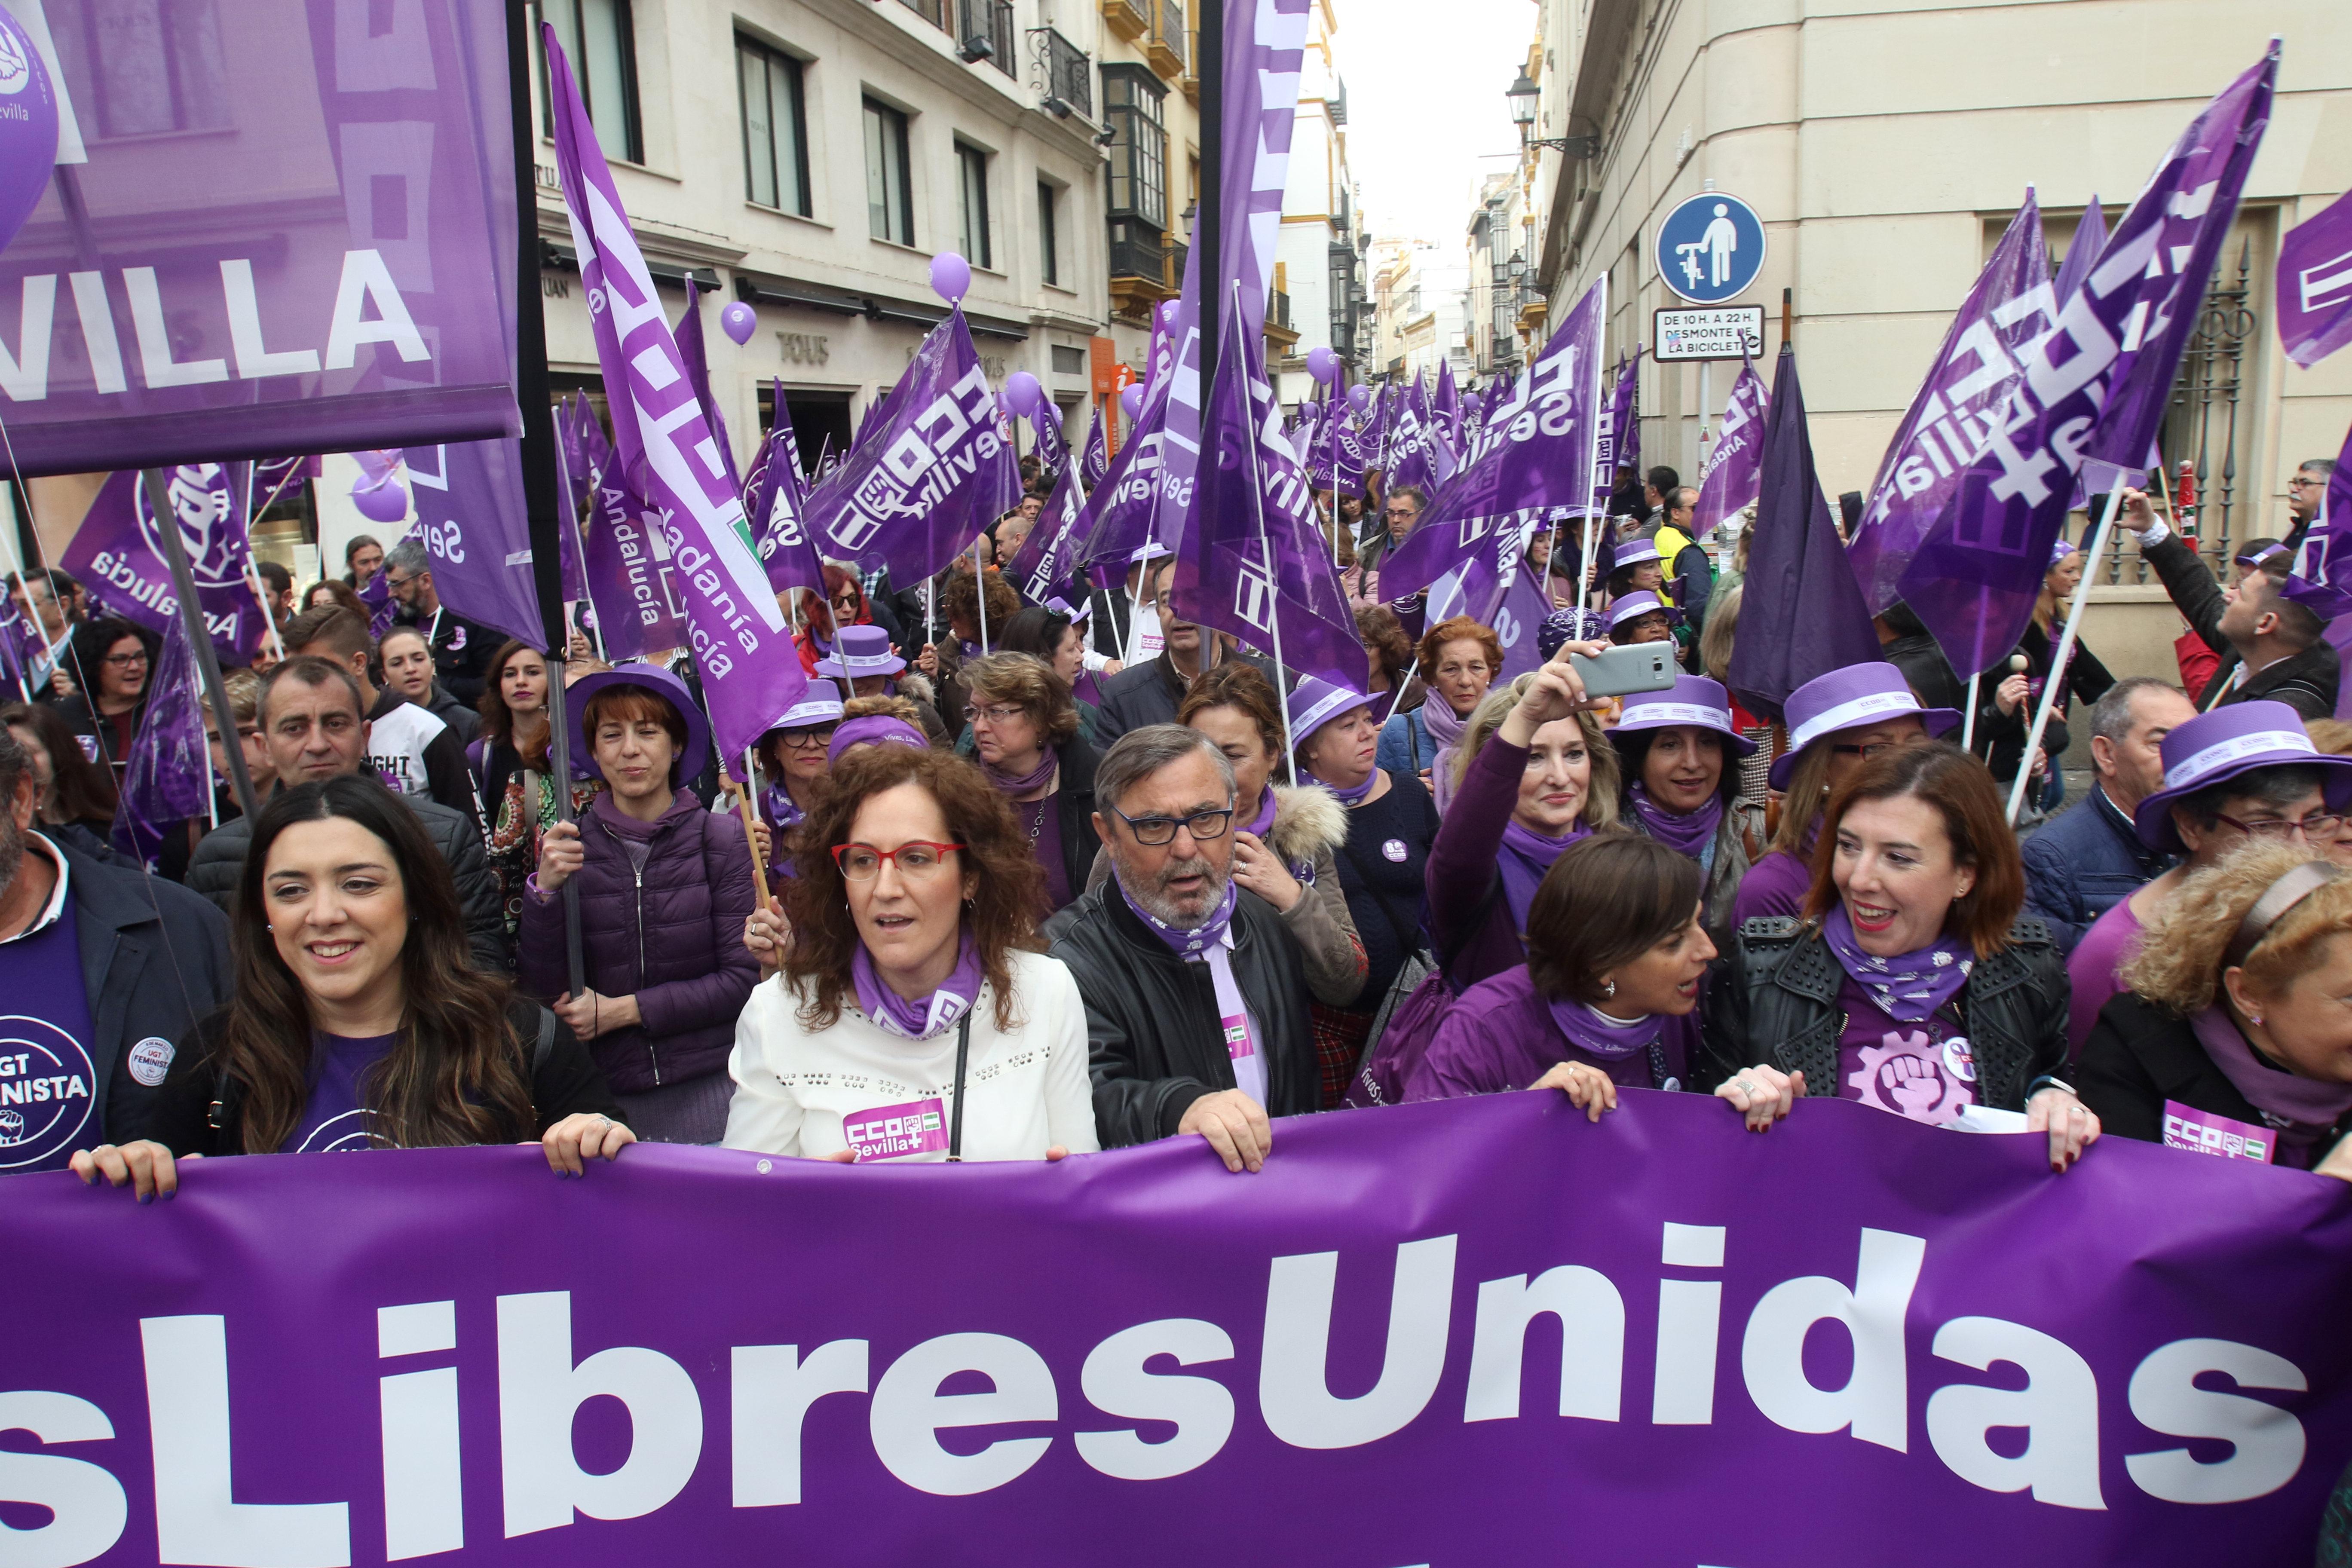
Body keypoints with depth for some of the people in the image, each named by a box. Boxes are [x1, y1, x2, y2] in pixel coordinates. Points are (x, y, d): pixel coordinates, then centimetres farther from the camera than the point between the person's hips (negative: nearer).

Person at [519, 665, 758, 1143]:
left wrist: (623, 1010, -11)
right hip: (602, 1097, 2)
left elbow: (743, 979, -7)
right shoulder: (566, 846, 2)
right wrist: (545, 889, -16)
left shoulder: (722, 841, -5)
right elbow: (540, 989, -1)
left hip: (708, 1091, -1)